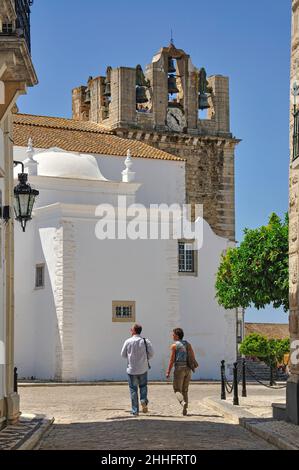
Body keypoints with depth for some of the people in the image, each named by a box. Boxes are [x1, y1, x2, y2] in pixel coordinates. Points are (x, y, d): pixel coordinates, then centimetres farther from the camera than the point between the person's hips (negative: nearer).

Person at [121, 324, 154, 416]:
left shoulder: (128, 342, -7)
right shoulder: (145, 341, -5)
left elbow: (123, 354, 0)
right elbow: (151, 353, -6)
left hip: (132, 370, -1)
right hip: (143, 369, 1)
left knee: (133, 389, 7)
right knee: (143, 386, 21)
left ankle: (135, 411, 7)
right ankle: (143, 400, -6)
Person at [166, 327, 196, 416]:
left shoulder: (174, 345, -5)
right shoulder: (188, 344, 10)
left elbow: (172, 360, -8)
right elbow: (193, 357, 5)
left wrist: (168, 372, -4)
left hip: (179, 369, -5)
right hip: (188, 369, 5)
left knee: (177, 390, 1)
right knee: (185, 390, 14)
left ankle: (183, 402, -26)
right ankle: (185, 410, 9)